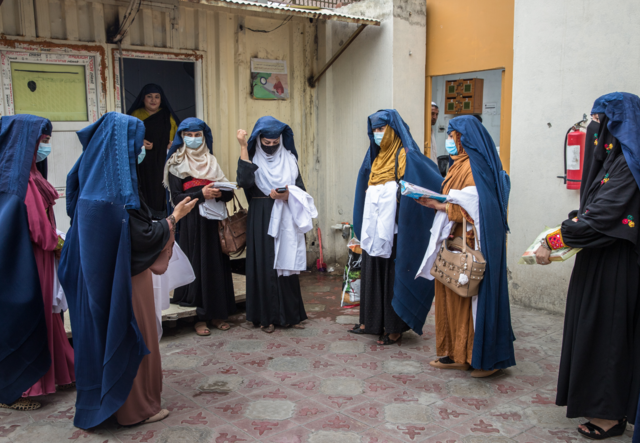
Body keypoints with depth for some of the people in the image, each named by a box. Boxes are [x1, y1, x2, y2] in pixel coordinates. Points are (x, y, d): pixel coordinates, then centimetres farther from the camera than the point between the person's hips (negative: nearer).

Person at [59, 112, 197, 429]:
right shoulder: (119, 188, -24)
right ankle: (137, 406, 21)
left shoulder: (94, 180, 3)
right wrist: (174, 217, -9)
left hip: (101, 276, 9)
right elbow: (143, 237, -22)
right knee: (132, 337, 6)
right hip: (125, 279, -9)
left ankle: (104, 397, 36)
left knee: (105, 333, 20)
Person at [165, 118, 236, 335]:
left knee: (216, 264, 3)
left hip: (213, 221, 4)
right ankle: (199, 317, 4)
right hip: (191, 223, -4)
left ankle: (216, 313, 13)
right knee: (196, 265, -4)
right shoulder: (176, 165, 2)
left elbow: (228, 192, 8)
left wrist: (220, 193, -13)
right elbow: (176, 198, -9)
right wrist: (202, 194, -20)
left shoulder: (211, 161, 14)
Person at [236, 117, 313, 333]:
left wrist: (288, 195, -16)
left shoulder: (289, 159, 10)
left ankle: (290, 314, 15)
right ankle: (267, 316, 8)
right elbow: (245, 180, -19)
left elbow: (301, 189, 6)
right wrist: (243, 146, -17)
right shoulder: (252, 158, 2)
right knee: (265, 265, -2)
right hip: (262, 220, -2)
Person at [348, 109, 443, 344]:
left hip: (393, 231, -8)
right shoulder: (375, 159, 14)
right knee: (372, 273, 14)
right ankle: (372, 321, 26)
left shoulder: (405, 156, -10)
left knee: (393, 275, 0)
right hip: (373, 231, 8)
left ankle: (394, 328, 9)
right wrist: (364, 227, 19)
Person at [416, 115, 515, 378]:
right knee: (451, 295, 11)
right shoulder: (459, 165, 17)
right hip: (454, 240, 10)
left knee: (471, 294, -4)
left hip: (470, 242, -10)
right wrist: (434, 201, 5)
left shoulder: (474, 167, -13)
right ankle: (457, 354, 19)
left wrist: (440, 205, -19)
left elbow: (472, 208, -21)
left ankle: (485, 357, 7)